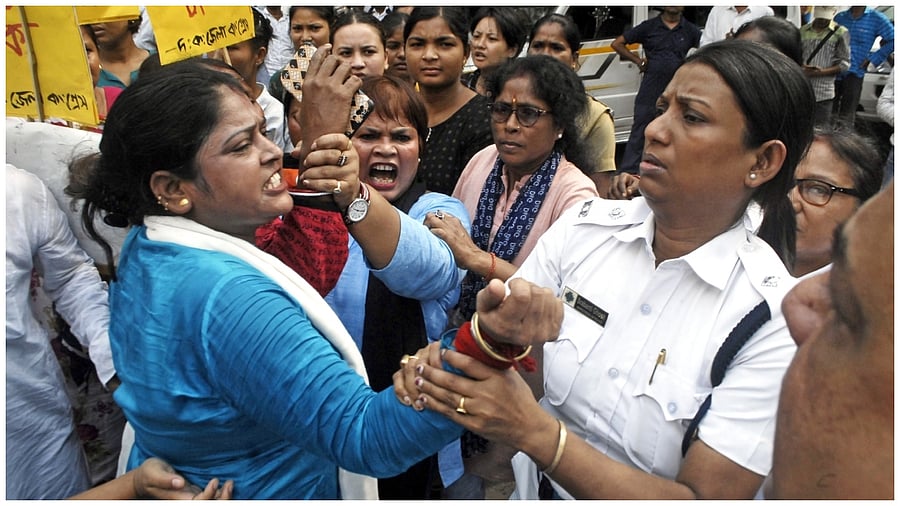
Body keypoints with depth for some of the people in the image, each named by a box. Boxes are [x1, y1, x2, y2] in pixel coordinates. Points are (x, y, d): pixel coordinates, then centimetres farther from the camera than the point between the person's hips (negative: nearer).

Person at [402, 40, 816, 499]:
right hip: (533, 489, 4)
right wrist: (438, 366, -24)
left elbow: (705, 495, -18)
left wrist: (536, 431, -28)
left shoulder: (773, 319, -17)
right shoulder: (585, 226, -6)